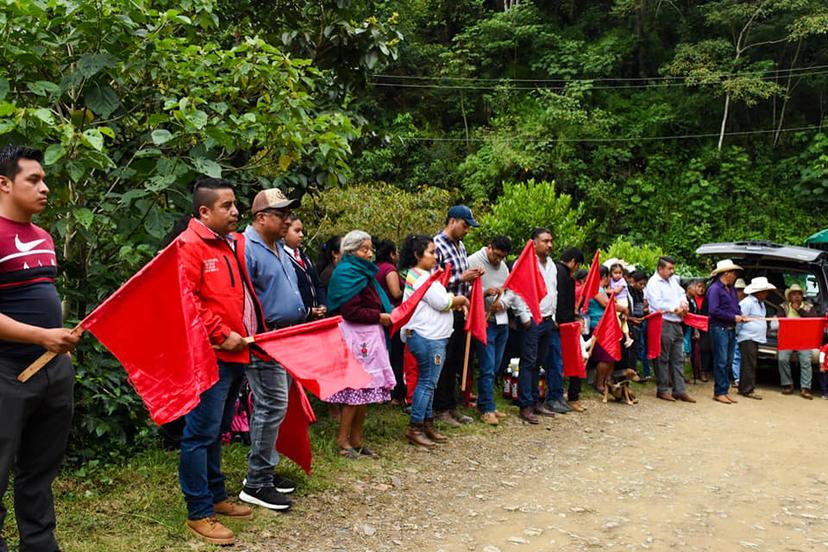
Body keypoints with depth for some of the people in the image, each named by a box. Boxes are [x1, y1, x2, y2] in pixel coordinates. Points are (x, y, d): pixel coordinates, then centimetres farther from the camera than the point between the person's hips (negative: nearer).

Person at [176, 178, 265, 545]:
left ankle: (216, 497, 30)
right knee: (201, 433, -2)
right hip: (210, 356, -9)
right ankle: (199, 513, 7)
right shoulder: (190, 246, -11)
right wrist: (221, 334, -19)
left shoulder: (233, 243, 15)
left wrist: (248, 334, 15)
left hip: (235, 354, 9)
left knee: (216, 431, 18)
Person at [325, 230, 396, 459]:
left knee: (366, 388, 11)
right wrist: (379, 317, -12)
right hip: (355, 337, -10)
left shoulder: (364, 272, 19)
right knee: (355, 389, -6)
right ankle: (343, 440, 4)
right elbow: (351, 311, -20)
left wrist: (387, 315, 7)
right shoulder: (347, 273, -12)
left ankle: (357, 440, 19)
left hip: (368, 336, 10)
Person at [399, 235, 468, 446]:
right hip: (428, 338, -11)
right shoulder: (421, 276, -14)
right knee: (427, 382, -5)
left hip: (431, 337, 11)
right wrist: (461, 299, -1)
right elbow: (442, 302, -17)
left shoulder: (422, 275, 19)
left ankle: (427, 424, 22)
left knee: (427, 382, 14)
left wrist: (455, 302, 5)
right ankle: (414, 428, 1)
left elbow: (436, 302, 19)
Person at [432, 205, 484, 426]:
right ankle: (441, 408, 12)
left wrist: (472, 276, 4)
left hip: (460, 311, 8)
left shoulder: (460, 246, 14)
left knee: (456, 362, 14)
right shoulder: (437, 245, -14)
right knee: (444, 362, 0)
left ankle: (452, 406, 24)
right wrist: (461, 278, -18)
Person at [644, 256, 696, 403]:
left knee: (678, 359, 8)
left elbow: (681, 293, 23)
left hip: (676, 324, 8)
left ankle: (679, 390, 12)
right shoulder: (654, 283, -9)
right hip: (663, 324, -8)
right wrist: (675, 309, -10)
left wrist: (684, 303, 0)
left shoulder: (673, 280, 16)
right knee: (663, 358, -1)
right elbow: (657, 304, -18)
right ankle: (662, 390, 8)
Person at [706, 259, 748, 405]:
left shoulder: (731, 289, 15)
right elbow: (714, 310, -19)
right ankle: (719, 392, 2)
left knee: (728, 362, 12)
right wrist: (733, 317, -15)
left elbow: (736, 306, 24)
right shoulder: (715, 288, -11)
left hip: (731, 329, 9)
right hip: (719, 329, -9)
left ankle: (725, 391, 19)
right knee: (720, 362, -5)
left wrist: (740, 316, 2)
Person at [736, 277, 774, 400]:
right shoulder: (747, 302, -14)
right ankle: (748, 390, -6)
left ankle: (743, 388, 19)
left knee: (749, 364, 12)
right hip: (747, 338, -10)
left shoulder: (761, 303, 17)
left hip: (756, 338, 10)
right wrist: (737, 334, -10)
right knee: (749, 364, -8)